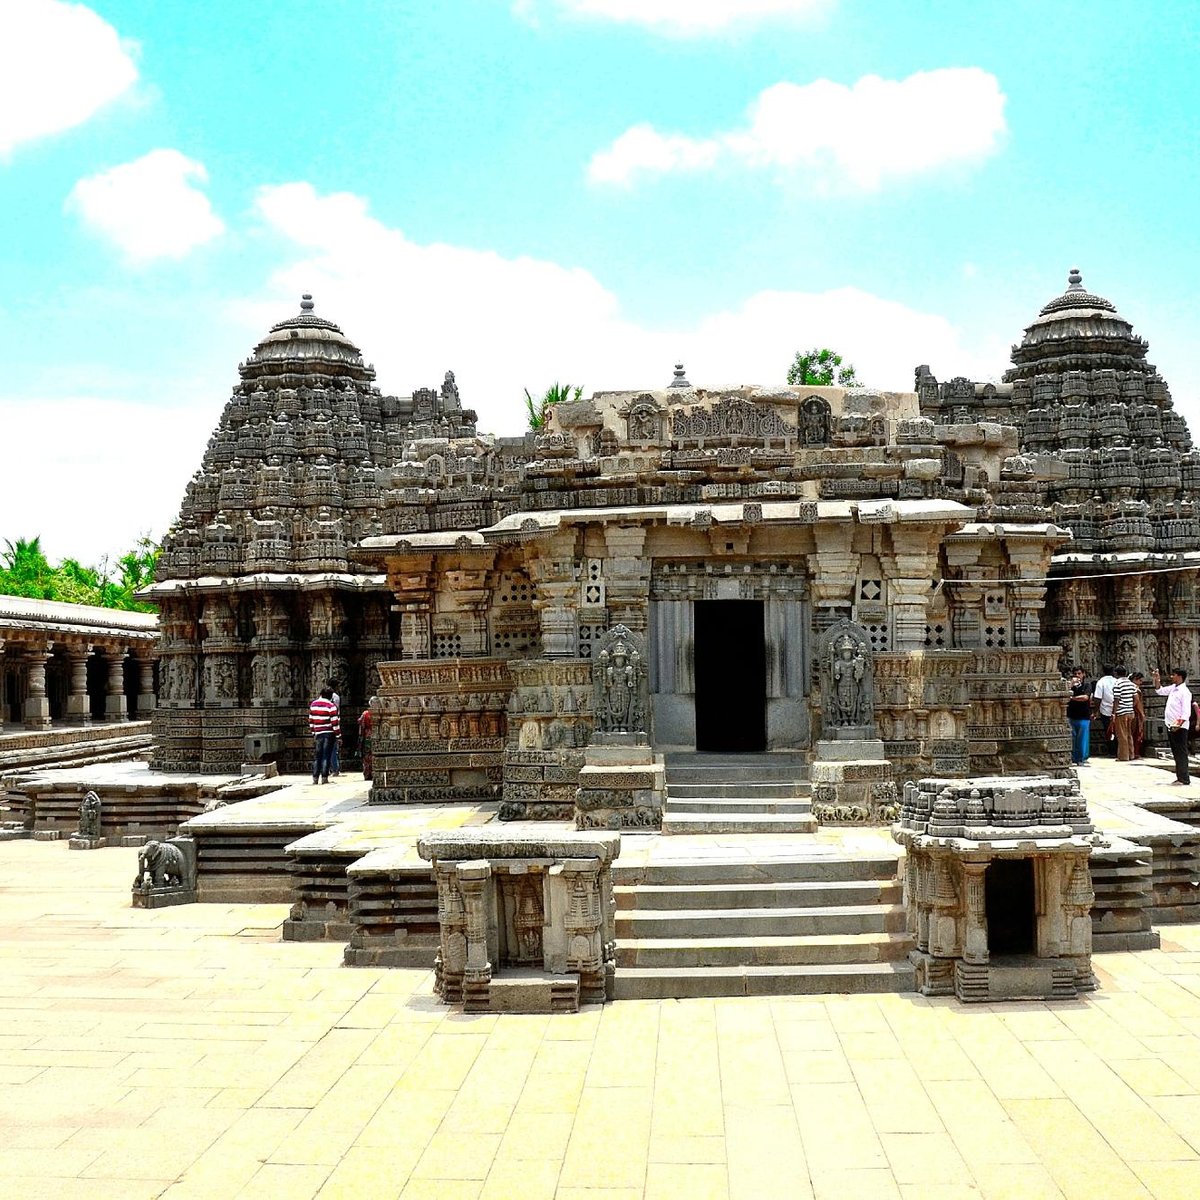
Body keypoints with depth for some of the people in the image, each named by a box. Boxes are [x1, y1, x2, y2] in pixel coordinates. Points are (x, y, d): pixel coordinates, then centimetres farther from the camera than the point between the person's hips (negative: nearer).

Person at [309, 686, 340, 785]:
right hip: (329, 733, -4)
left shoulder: (313, 704, 8)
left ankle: (315, 777, 7)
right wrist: (337, 733, -4)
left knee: (317, 756, 10)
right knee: (326, 756, -2)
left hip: (317, 733, 4)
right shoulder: (331, 706, -8)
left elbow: (311, 720, 13)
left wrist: (312, 731, 22)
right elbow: (335, 722, -11)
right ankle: (324, 777, -5)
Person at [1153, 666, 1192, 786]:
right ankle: (1180, 777, 19)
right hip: (1171, 726, 9)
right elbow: (1160, 690, 28)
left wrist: (1178, 725, -27)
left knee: (1181, 753, -6)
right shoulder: (1173, 688, 11)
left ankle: (1184, 779, -5)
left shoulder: (1184, 692, -14)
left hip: (1179, 728, -9)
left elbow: (1186, 713, -19)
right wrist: (1157, 679, 14)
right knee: (1176, 753, 13)